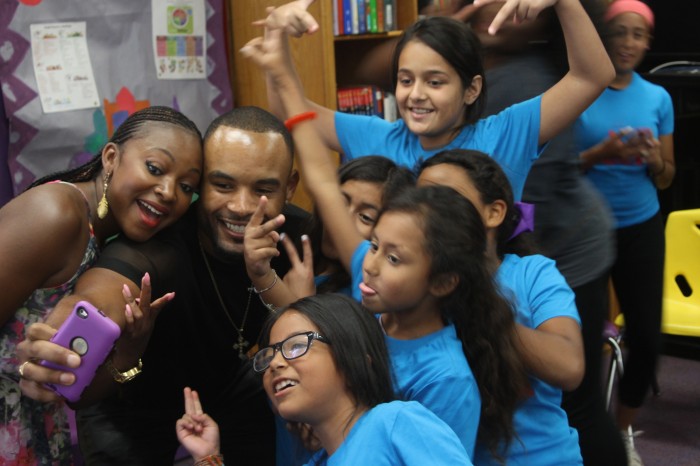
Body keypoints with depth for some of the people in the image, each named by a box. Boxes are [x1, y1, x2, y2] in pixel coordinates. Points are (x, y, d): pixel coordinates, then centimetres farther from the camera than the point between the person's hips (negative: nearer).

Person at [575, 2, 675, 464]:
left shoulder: (658, 98, 4)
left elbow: (665, 180, 8)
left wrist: (653, 158, -14)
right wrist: (600, 154, -22)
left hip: (641, 228, 3)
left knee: (647, 335, 2)